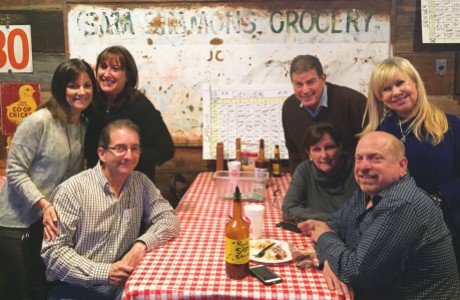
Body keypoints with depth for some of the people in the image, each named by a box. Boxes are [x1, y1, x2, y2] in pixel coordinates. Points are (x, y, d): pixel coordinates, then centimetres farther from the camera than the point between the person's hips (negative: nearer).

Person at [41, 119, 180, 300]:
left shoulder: (141, 183, 4)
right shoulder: (72, 190, -10)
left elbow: (168, 218, 1)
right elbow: (53, 250, -12)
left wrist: (142, 244, -18)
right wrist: (103, 272, -21)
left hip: (123, 284, 4)